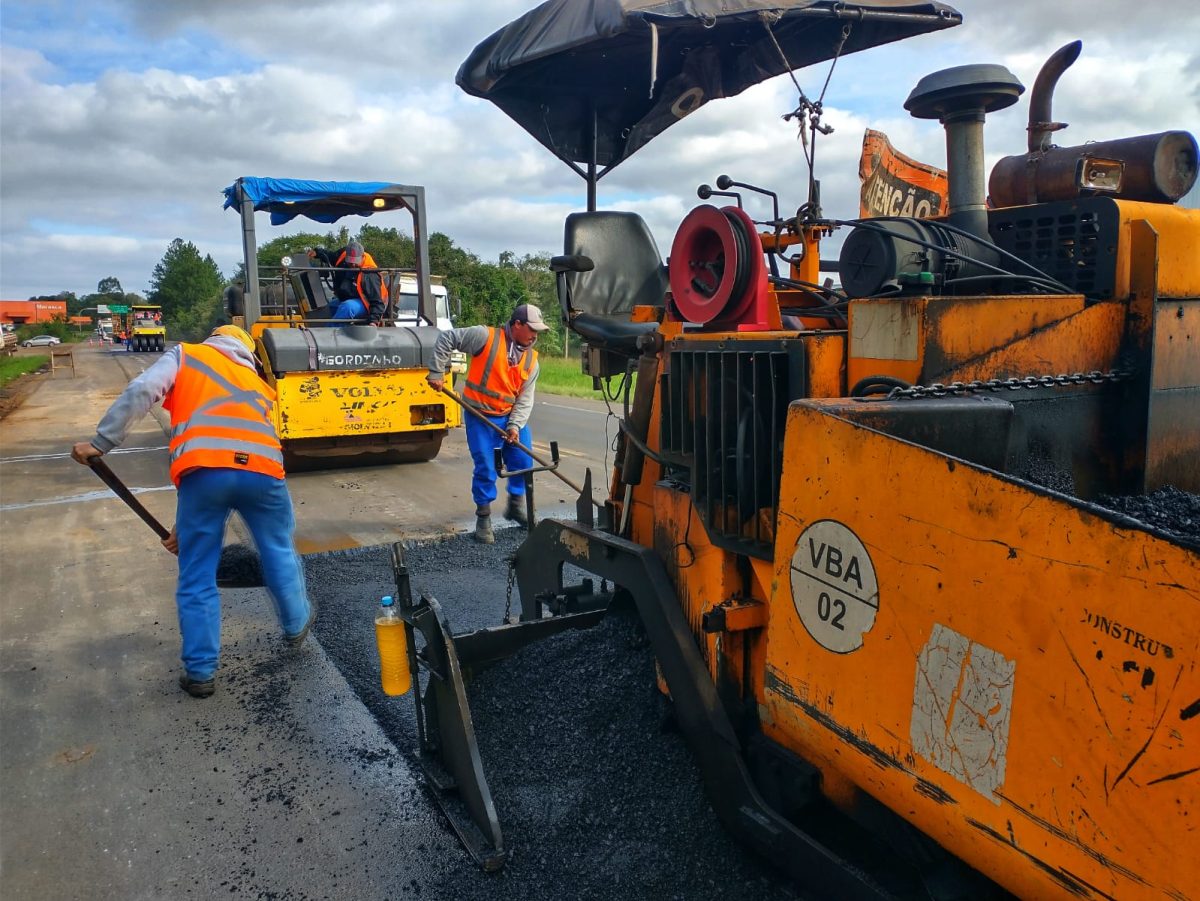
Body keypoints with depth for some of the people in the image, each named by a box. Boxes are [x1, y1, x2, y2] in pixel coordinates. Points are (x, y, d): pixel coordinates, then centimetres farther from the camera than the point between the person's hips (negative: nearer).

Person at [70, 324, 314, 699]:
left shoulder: (185, 355, 25)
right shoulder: (259, 386, 34)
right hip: (262, 469, 3)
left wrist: (101, 442, 8)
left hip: (203, 470, -3)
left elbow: (141, 391, 4)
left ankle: (200, 672, 21)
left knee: (197, 577, 13)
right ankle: (297, 626, 46)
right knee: (279, 553, 28)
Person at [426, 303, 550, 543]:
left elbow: (525, 398, -1)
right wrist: (436, 373, -13)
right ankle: (483, 518, 13)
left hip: (511, 417, 5)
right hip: (480, 417, -5)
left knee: (523, 462, 7)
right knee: (485, 468, -4)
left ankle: (516, 506, 30)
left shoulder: (531, 359, 2)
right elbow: (446, 339, -10)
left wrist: (515, 425, -14)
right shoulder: (486, 336, -14)